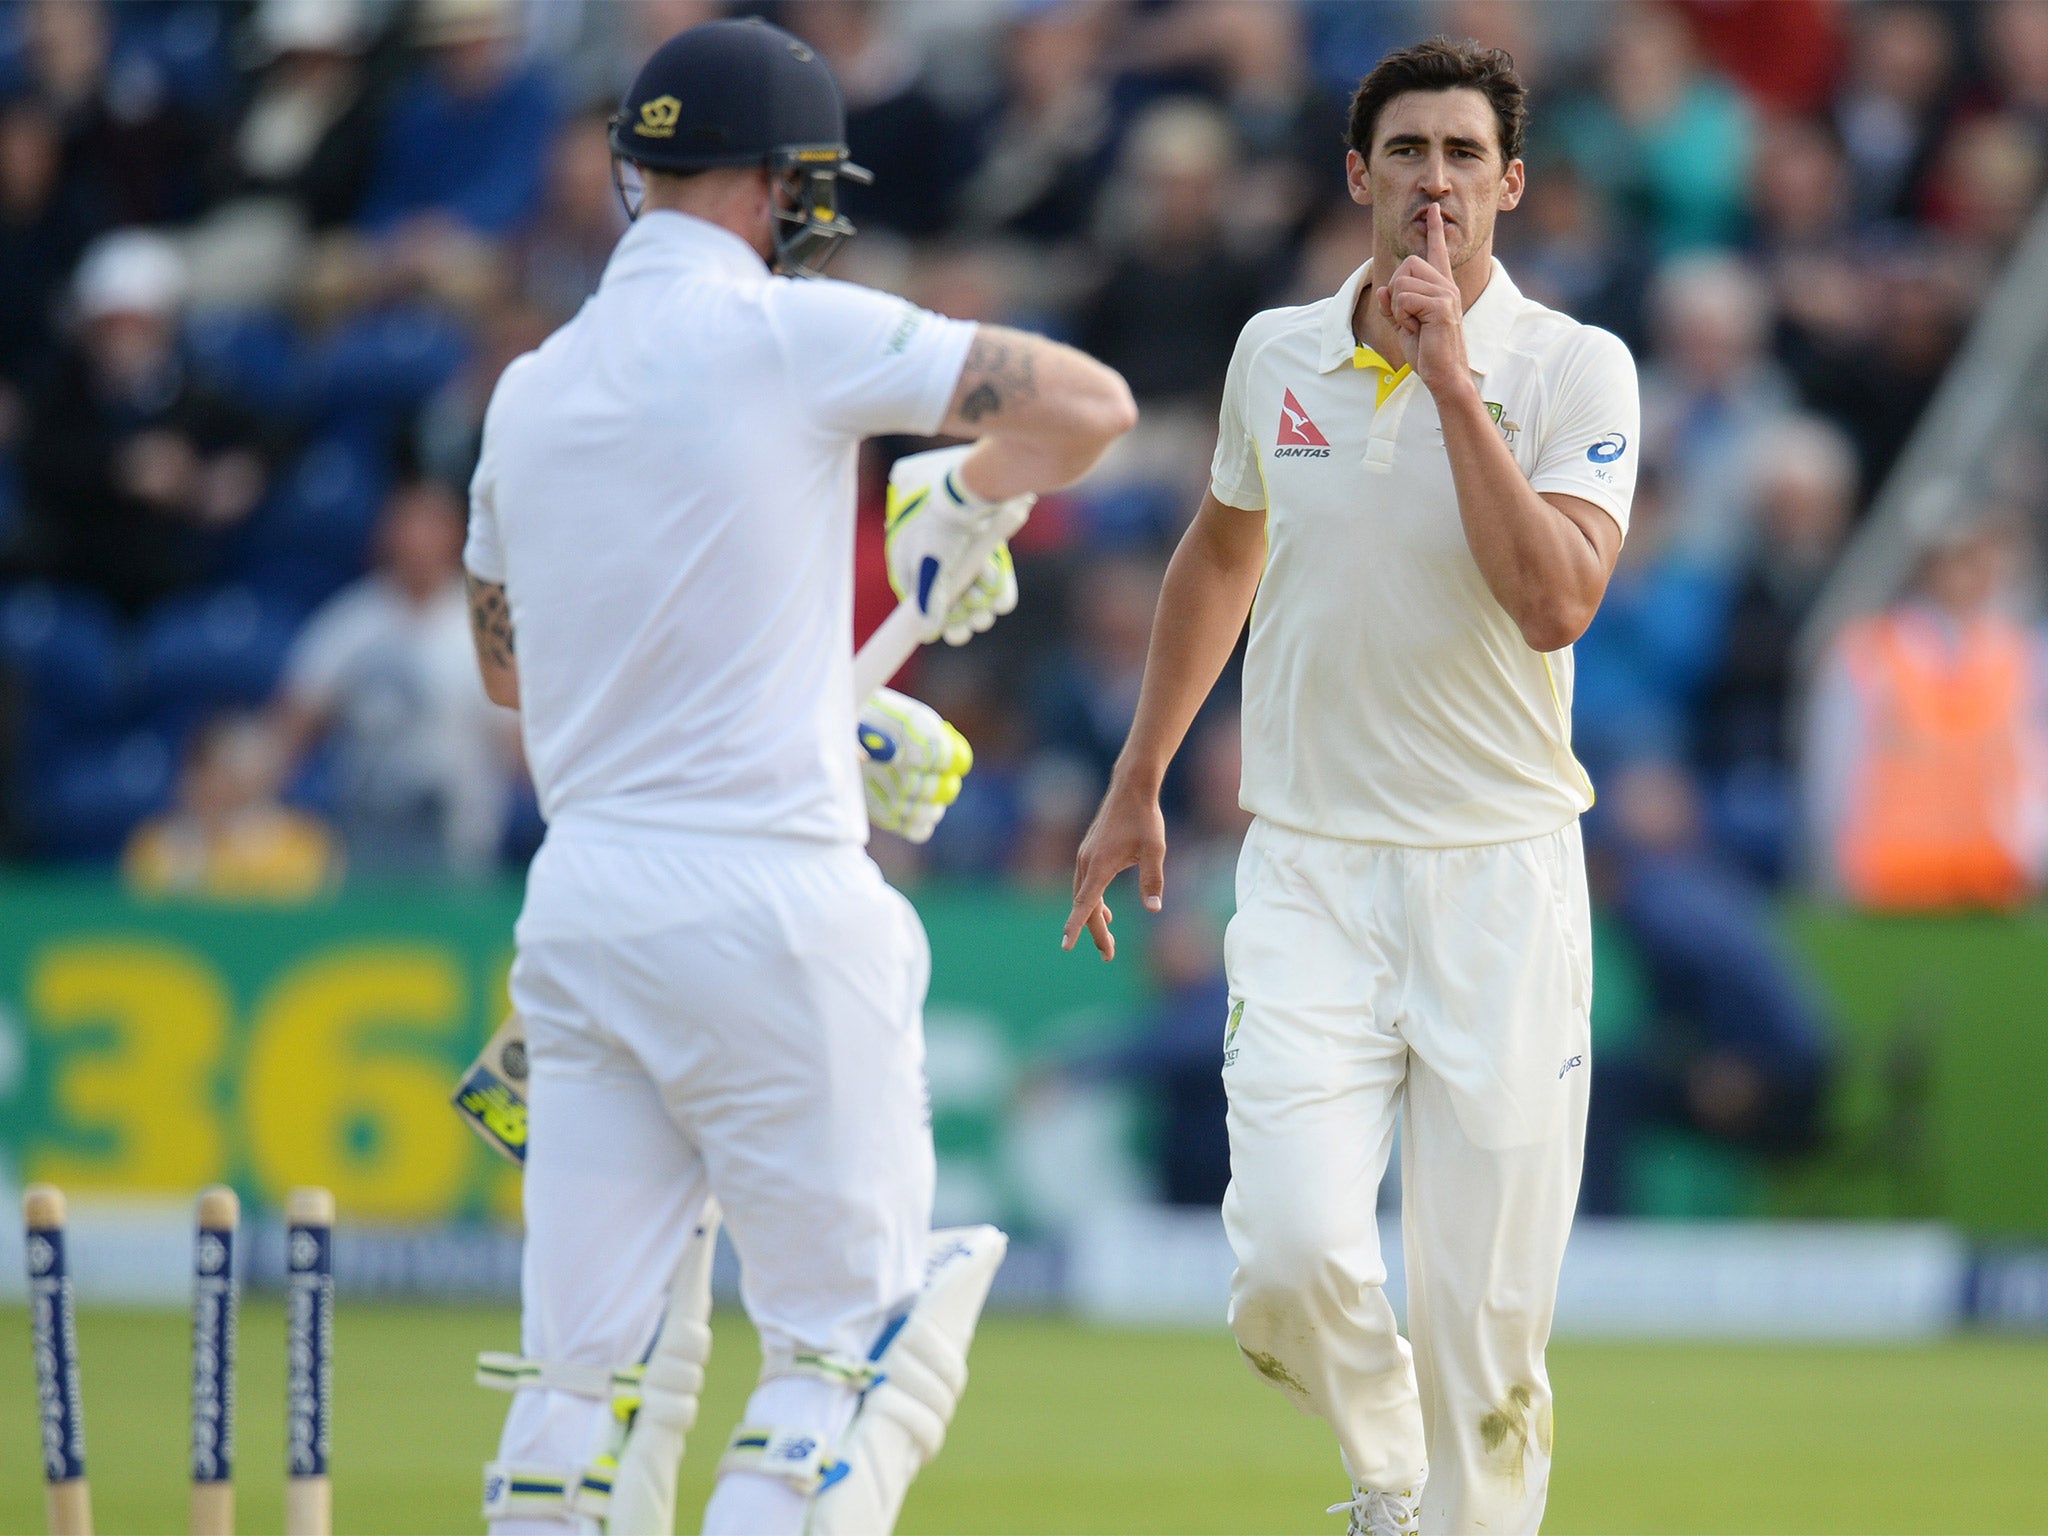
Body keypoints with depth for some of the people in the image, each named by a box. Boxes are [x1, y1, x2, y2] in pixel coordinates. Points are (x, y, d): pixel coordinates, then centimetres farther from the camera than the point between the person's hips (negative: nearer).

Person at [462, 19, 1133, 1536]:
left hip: (582, 896, 6)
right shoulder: (788, 333, -8)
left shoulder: (531, 390, 11)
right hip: (771, 901, -6)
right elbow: (1088, 402, -9)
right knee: (857, 1339, 2)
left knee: (592, 1356, 6)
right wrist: (968, 503, 12)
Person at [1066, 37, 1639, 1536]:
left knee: (1485, 1315, -3)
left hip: (1500, 867, -2)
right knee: (1294, 1255, -14)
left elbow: (1555, 603, -21)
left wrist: (1452, 375, -21)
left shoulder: (1573, 371, -6)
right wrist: (1137, 783, 26)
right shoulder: (1277, 354, 5)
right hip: (1309, 865, 2)